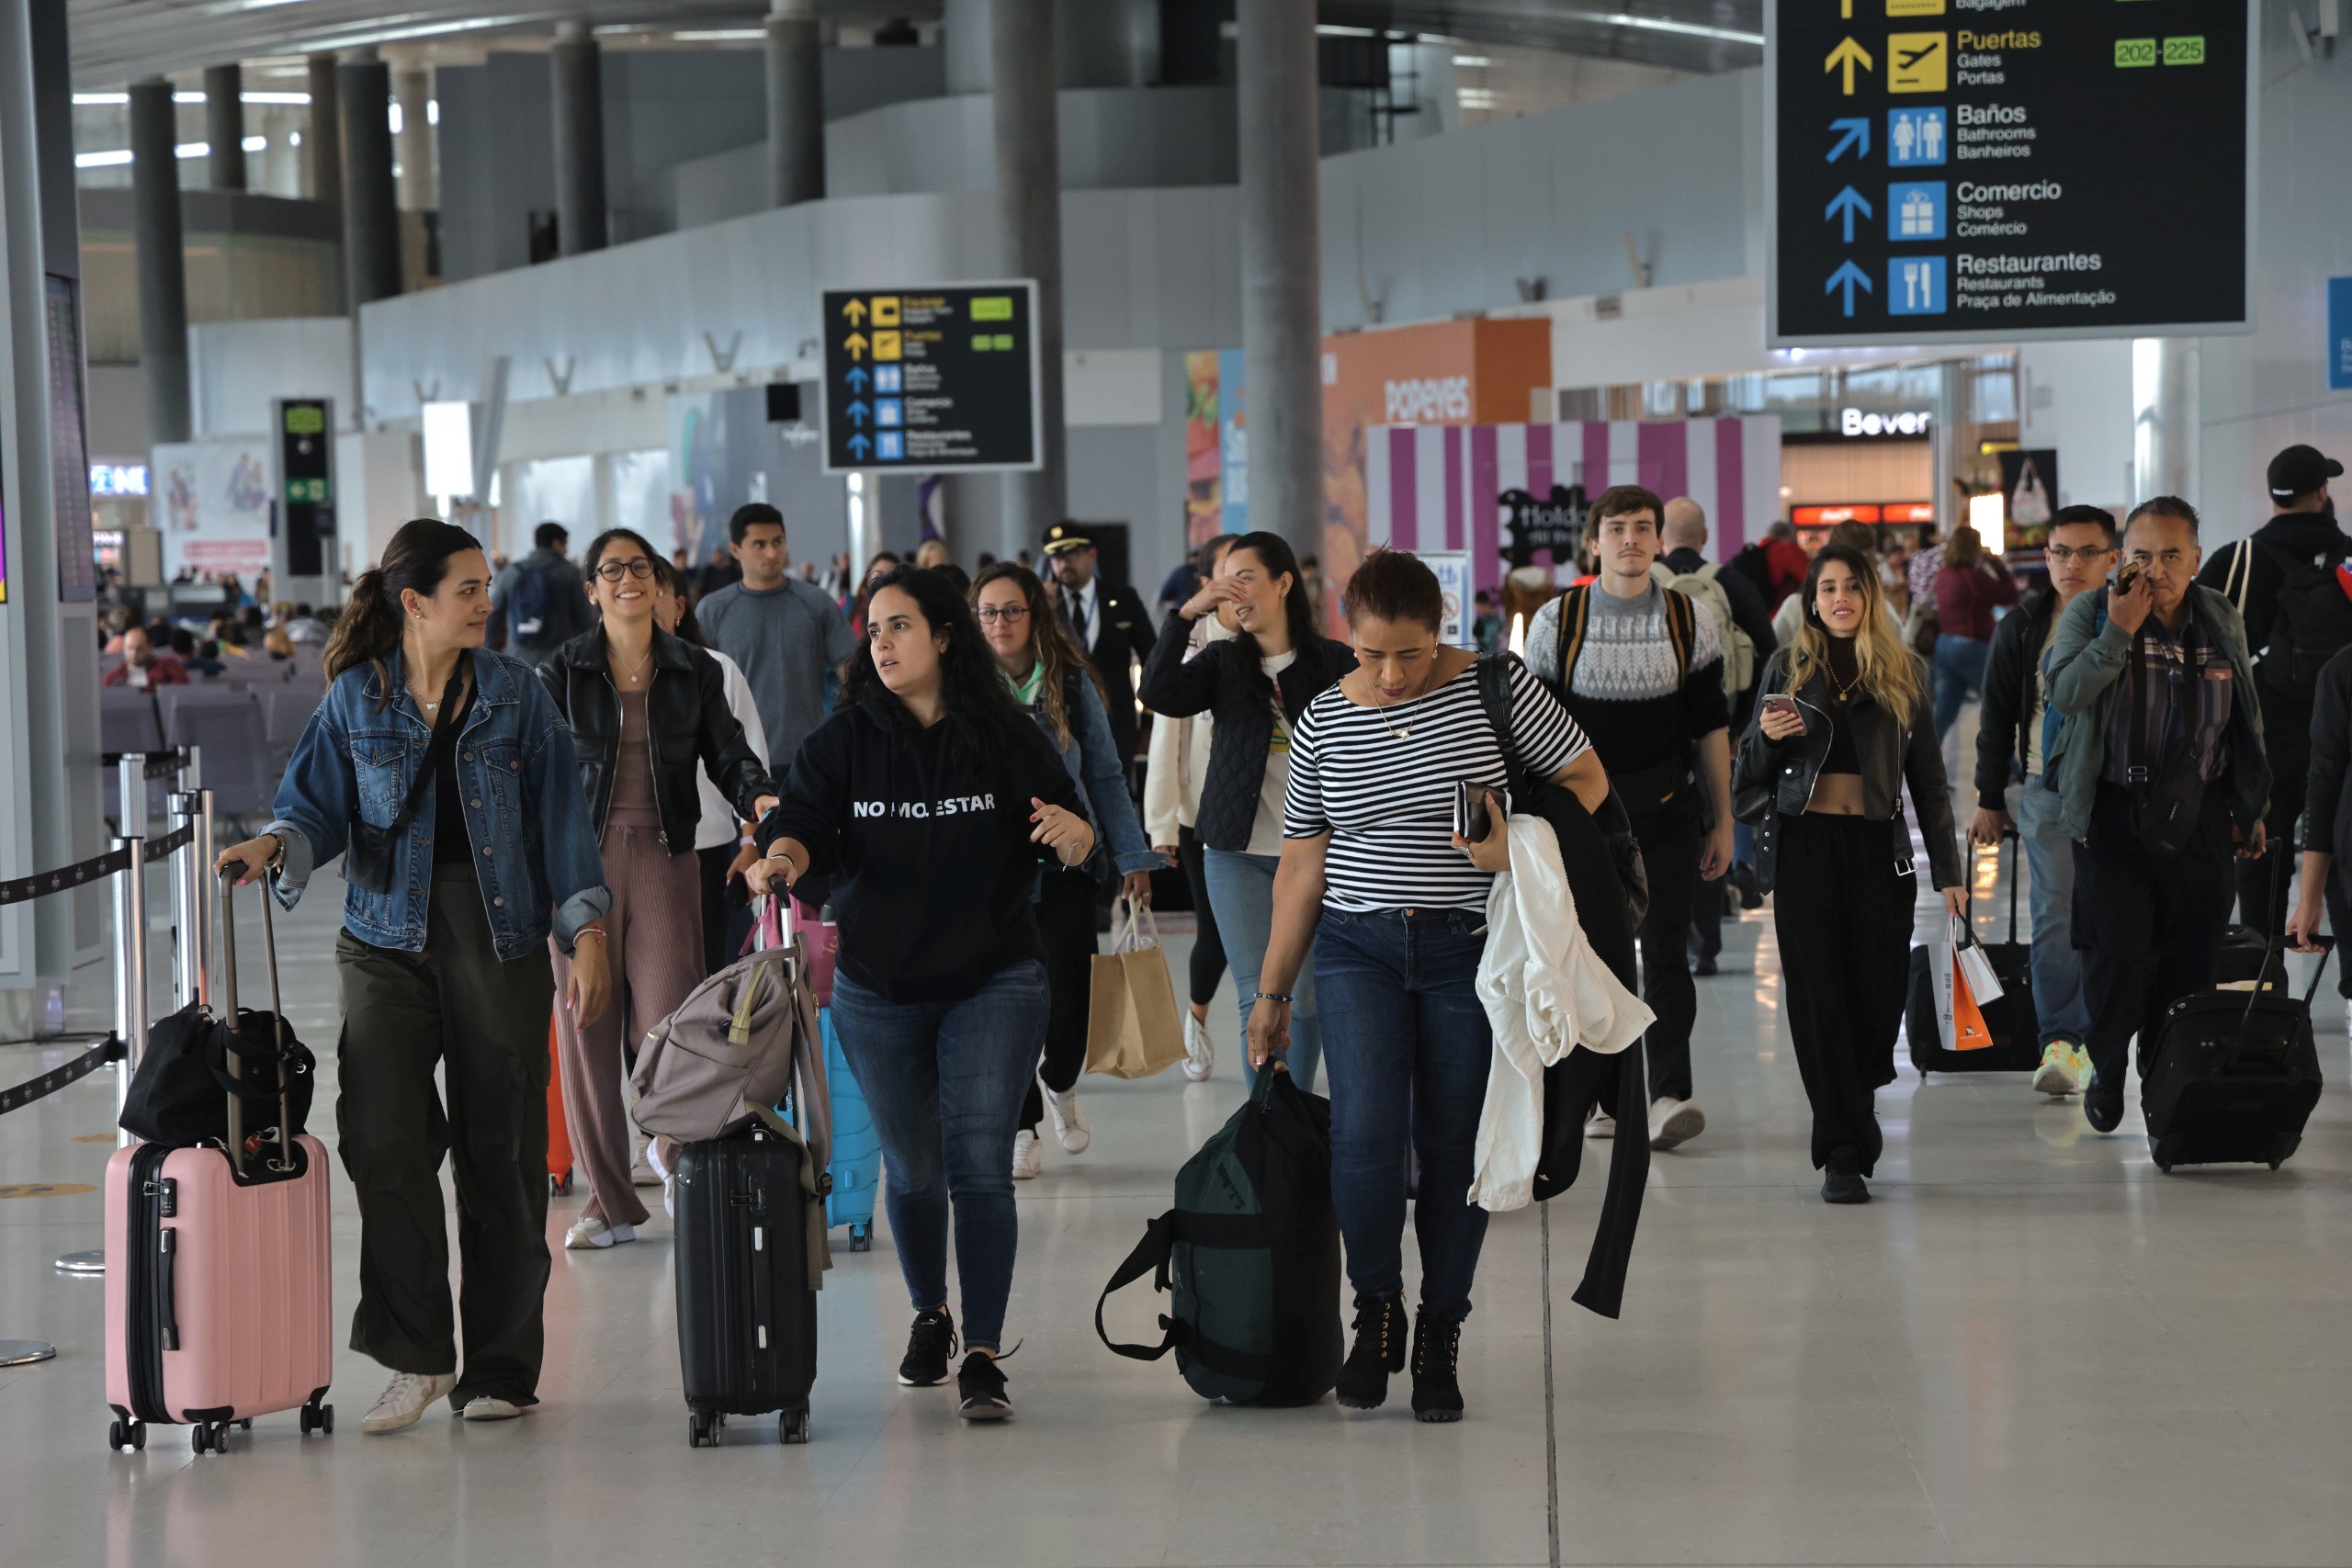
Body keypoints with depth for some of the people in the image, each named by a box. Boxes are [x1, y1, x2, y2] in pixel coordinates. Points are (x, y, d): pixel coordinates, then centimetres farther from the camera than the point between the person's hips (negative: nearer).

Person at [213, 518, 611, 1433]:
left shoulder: (513, 693, 4)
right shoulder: (356, 699, 5)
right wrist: (272, 845, -17)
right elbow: (319, 803, 6)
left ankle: (500, 1369, 13)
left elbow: (559, 814, 3)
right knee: (382, 1137, -14)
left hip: (500, 936, 0)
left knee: (500, 1151, 2)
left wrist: (586, 934, -4)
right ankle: (415, 1358, -4)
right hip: (390, 939, 0)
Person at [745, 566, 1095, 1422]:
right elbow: (802, 816, -10)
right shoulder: (845, 739, 0)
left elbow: (1070, 845, 1)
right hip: (877, 989, 2)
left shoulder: (1006, 736, -3)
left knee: (980, 1167, -10)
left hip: (992, 986, -2)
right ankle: (929, 1315, 37)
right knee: (911, 1168, 13)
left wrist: (1072, 834, -22)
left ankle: (983, 1353, -6)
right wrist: (784, 855, -33)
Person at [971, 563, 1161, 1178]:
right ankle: (1022, 1127, 17)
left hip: (1064, 867, 1)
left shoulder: (1071, 684, 3)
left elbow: (1105, 775, 9)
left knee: (1068, 1000, -1)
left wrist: (1132, 858, 6)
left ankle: (1060, 1085, 32)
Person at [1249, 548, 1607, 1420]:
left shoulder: (1495, 687, -4)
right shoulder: (1324, 722, 3)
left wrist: (1521, 844, -17)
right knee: (1365, 1132, -14)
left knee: (1454, 1147, 2)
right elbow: (1301, 865, 8)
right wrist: (1271, 991, 8)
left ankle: (1439, 1341, 15)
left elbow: (1587, 778, 2)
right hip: (1359, 947, 1)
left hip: (1469, 949, -1)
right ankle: (1376, 1312, 8)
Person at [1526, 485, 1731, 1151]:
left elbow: (1711, 726, 8)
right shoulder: (1557, 621, 0)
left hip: (1668, 810, 0)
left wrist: (1722, 822, 6)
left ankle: (1669, 1096, -11)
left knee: (1665, 951, -7)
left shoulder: (1690, 621, 3)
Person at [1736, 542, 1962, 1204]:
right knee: (1818, 995, -3)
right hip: (1804, 845, 0)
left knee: (1878, 994, -2)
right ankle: (1844, 1153, 1)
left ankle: (1850, 1109, 27)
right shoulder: (1789, 669, 9)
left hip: (1877, 846, 0)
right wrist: (1767, 736, -11)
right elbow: (1752, 772, 12)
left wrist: (1948, 870, 4)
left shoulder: (1903, 672, 8)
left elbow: (1928, 777, 9)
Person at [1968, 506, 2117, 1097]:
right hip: (2046, 789, 0)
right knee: (2056, 914, -9)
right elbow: (1997, 716, 9)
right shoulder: (2021, 628, 4)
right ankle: (2060, 1043, -10)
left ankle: (2091, 1038, 20)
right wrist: (1989, 799, 9)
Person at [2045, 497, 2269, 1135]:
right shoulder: (2090, 614, -3)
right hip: (2115, 813, -3)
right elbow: (2065, 692, -18)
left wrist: (2249, 807, 17)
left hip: (2201, 814, 3)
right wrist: (2119, 630, -23)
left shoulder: (2222, 620, 7)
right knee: (2118, 953, -3)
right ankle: (2107, 1072, 17)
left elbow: (2245, 717, 17)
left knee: (2192, 956, 5)